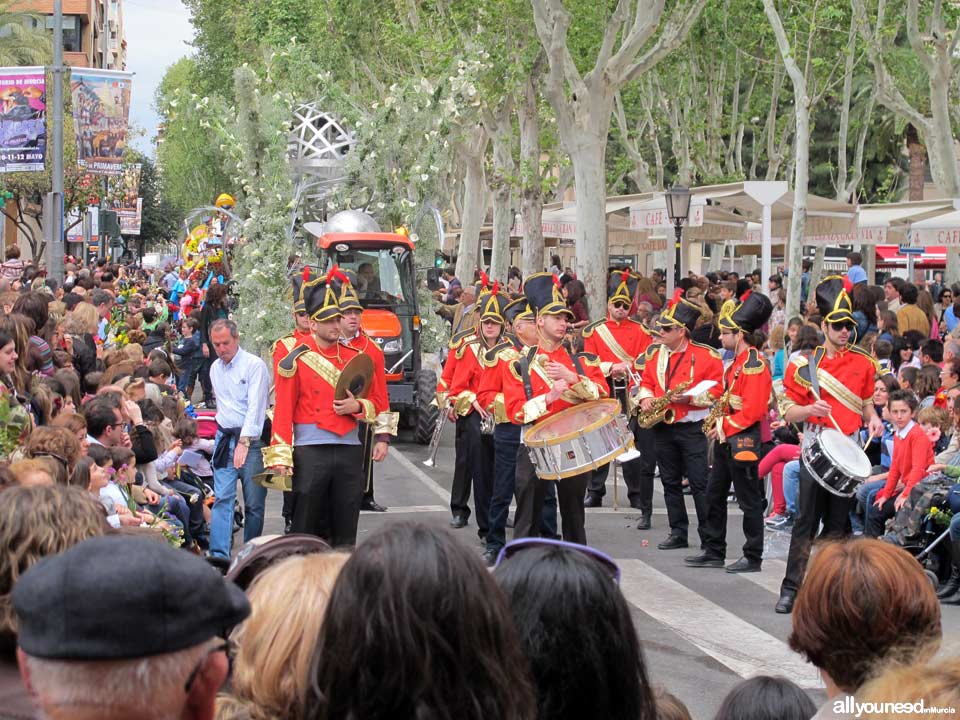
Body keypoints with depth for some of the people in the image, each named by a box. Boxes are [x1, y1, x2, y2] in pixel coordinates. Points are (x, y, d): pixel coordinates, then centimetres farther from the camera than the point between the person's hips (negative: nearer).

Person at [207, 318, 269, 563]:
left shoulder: (254, 365, -9)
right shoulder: (215, 368, 13)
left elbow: (255, 406, -16)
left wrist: (244, 442, -22)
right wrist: (225, 436, 17)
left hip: (251, 439, -5)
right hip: (224, 438, 5)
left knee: (254, 503, -1)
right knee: (222, 498, -7)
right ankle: (219, 555, -13)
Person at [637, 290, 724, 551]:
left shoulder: (706, 356, -9)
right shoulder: (654, 353, 7)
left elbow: (716, 392, -9)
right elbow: (646, 381, 17)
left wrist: (690, 397, -22)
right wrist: (646, 398, -4)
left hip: (693, 429, -5)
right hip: (663, 428, 6)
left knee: (700, 483, -6)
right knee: (670, 482, 10)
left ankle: (709, 537, 0)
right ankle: (678, 533, 19)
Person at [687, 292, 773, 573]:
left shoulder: (754, 365, -17)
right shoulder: (736, 362, 13)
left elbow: (753, 410, -23)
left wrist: (725, 426, -18)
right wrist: (717, 423, 6)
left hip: (743, 440, -10)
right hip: (726, 439, 10)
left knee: (749, 500, -2)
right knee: (714, 495, 13)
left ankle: (753, 558, 5)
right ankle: (714, 552, 20)